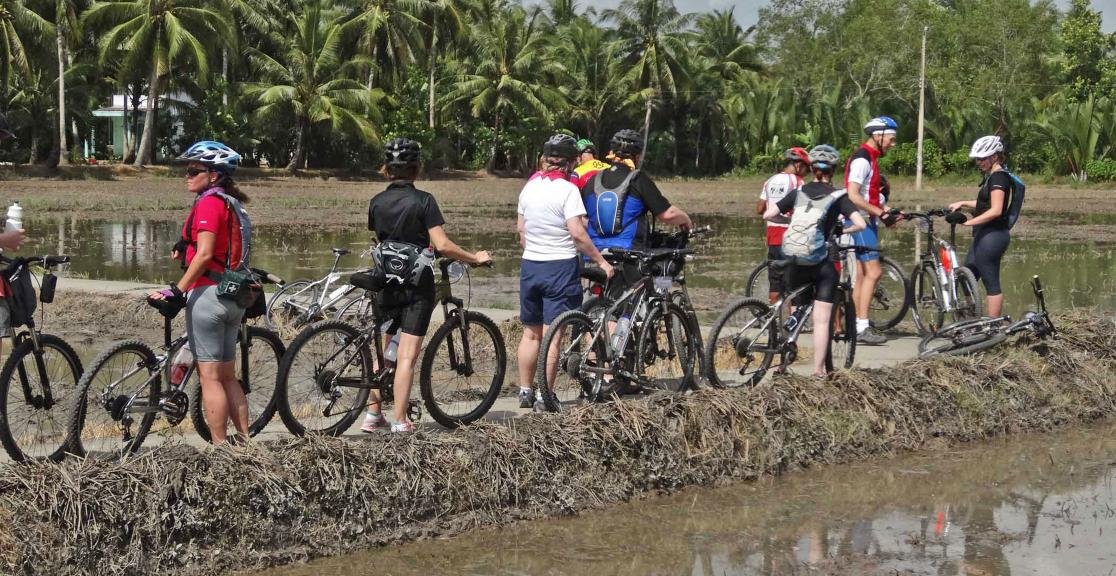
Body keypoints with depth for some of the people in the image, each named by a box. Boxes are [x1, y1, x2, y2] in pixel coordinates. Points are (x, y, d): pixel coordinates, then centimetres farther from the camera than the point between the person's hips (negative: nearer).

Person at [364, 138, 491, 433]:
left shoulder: (377, 202, 4)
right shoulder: (423, 201, -10)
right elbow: (442, 245, -16)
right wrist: (474, 257, -2)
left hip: (386, 283, 4)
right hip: (417, 284, -4)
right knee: (407, 356, -4)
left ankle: (373, 414, 18)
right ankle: (400, 422, -5)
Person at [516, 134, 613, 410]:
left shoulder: (529, 187, 7)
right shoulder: (567, 189, -13)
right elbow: (577, 233, -19)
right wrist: (601, 261, -12)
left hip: (530, 265, 6)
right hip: (561, 266, -6)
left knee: (531, 333, 15)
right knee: (552, 335, -3)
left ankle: (525, 391, 20)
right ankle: (545, 396, -3)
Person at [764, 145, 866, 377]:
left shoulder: (798, 193, 7)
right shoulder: (838, 197, -2)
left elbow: (767, 215, 2)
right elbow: (861, 224, -12)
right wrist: (843, 230, 8)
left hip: (793, 262, 3)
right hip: (820, 264, -3)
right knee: (821, 319, 1)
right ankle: (819, 369, -3)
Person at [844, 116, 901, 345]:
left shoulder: (871, 159, 17)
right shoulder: (861, 160, -15)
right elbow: (853, 196, -24)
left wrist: (887, 212, 11)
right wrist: (879, 212, -19)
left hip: (867, 222, 10)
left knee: (863, 274, 10)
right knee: (873, 272, -14)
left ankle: (857, 326, 13)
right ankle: (862, 328, -16)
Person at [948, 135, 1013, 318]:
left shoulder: (998, 177, -15)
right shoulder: (992, 176, 15)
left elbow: (995, 210, -24)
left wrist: (969, 222, -26)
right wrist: (963, 203, 19)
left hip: (992, 235, -11)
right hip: (985, 235, 11)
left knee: (991, 284, -6)